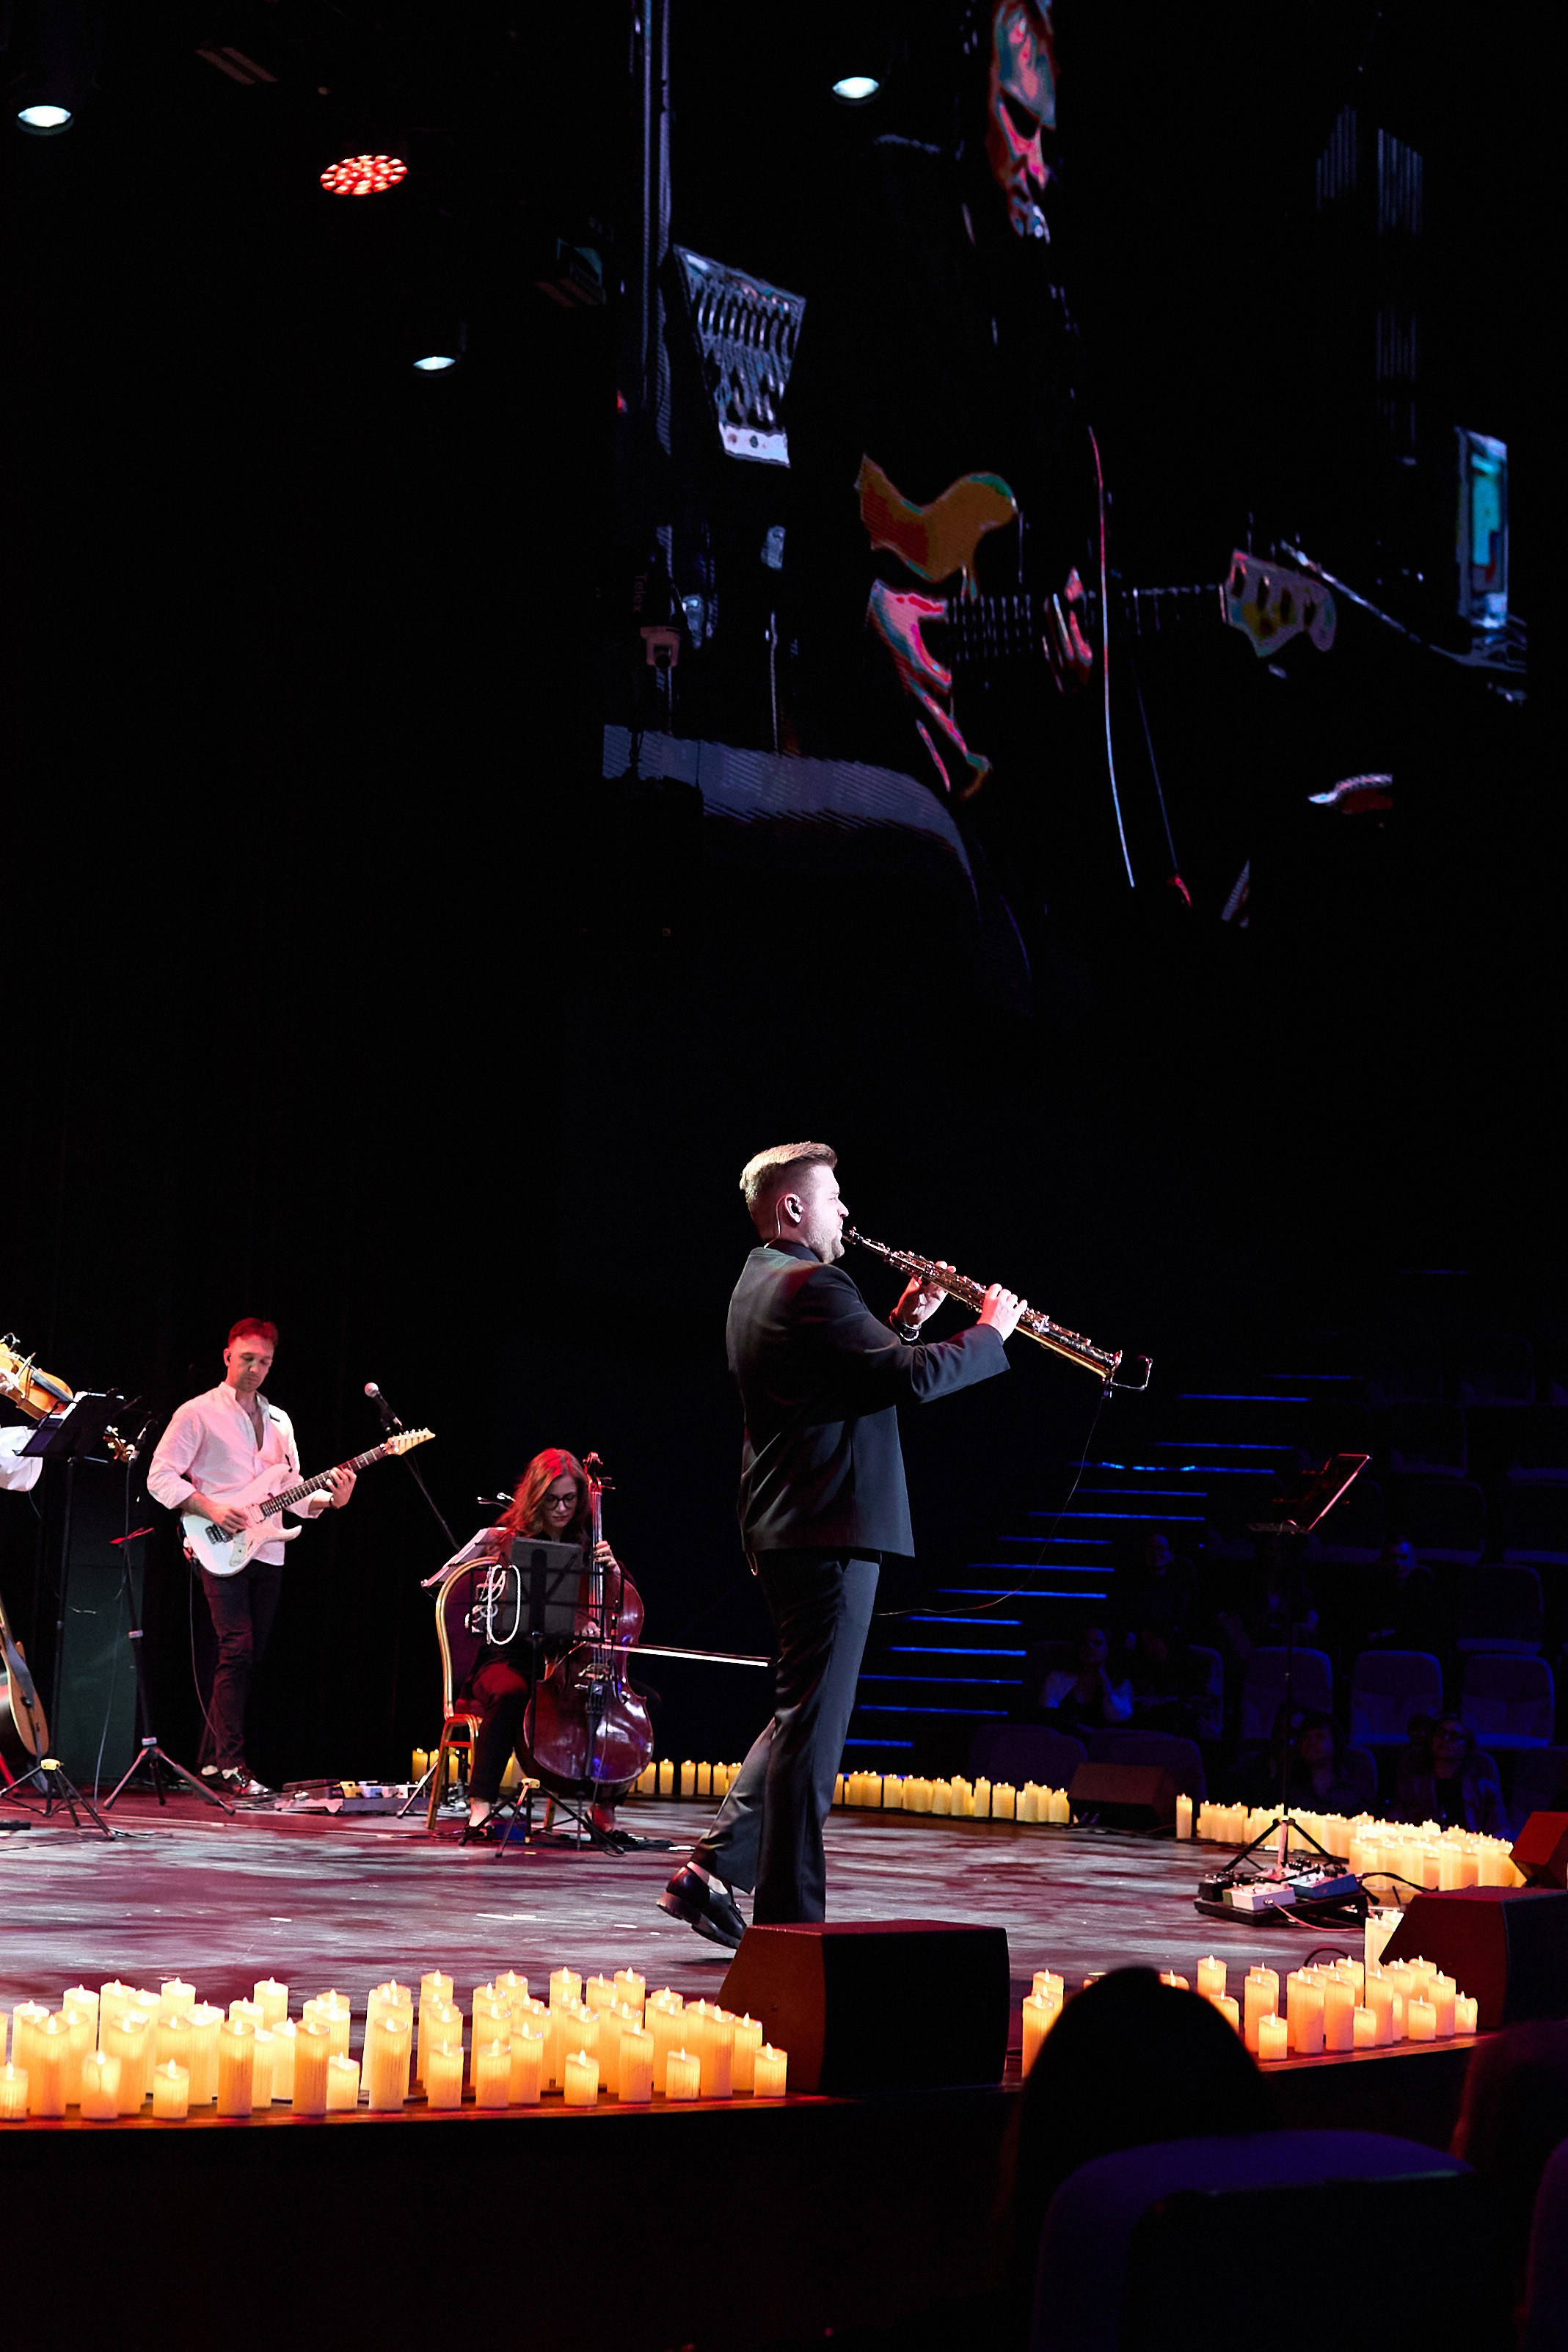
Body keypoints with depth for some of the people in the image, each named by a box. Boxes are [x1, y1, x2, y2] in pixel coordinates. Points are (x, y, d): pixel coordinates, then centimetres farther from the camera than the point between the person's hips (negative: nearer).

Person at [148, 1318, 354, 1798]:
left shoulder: (279, 1421, 19)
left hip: (268, 1554, 7)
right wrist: (211, 1510, -17)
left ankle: (211, 1760, 15)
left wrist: (330, 1501, -2)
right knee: (237, 1649, -16)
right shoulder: (199, 1413, 0)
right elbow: (160, 1477, -6)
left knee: (248, 1658, 6)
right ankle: (230, 1766, -15)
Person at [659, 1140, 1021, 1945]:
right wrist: (989, 1333, -8)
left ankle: (710, 1871, 15)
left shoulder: (761, 1285, 18)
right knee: (813, 1719, -5)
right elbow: (912, 1377, -22)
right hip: (831, 1530, -10)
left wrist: (905, 1322, 15)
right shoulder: (808, 1287, -16)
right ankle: (789, 1913, 0)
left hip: (790, 1532, 10)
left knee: (803, 1716, 18)